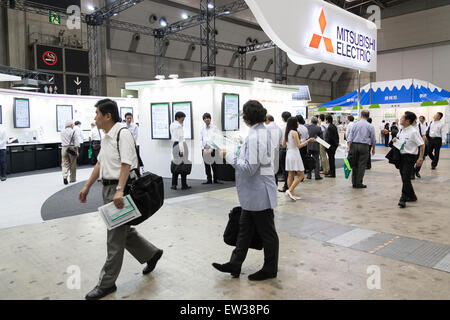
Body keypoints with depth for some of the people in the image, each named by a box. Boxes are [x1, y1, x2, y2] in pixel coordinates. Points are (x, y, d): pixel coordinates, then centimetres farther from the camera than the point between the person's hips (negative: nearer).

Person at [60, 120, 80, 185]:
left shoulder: (62, 132, 9)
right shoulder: (73, 131, -6)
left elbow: (62, 141, 19)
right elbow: (76, 142, -10)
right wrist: (77, 151, -7)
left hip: (64, 148, 4)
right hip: (71, 148, -4)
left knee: (65, 164, 5)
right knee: (73, 165, 7)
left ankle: (64, 176, -17)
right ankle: (72, 179, 15)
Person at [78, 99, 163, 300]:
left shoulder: (123, 134, -14)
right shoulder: (106, 137, 15)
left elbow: (126, 164, -23)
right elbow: (100, 164, 21)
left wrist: (119, 190, -31)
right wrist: (87, 187, 21)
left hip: (120, 189, -10)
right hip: (108, 188, 10)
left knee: (115, 238, 1)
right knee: (122, 231, 18)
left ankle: (107, 283, 13)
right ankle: (151, 254, 37)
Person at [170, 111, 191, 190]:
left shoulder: (172, 125, 14)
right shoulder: (179, 126, -11)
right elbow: (180, 138, -16)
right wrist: (181, 150, -18)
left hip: (174, 145, 8)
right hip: (180, 145, -8)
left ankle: (174, 185, 6)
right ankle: (184, 185, 1)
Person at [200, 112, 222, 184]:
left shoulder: (214, 128, 1)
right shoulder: (203, 128, 10)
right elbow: (201, 139, 9)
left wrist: (211, 148, -13)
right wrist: (203, 148, -4)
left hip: (212, 149, -3)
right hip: (204, 149, 3)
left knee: (214, 165, -2)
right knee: (206, 165, 7)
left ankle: (216, 179, 7)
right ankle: (209, 179, 15)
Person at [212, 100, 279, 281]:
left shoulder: (254, 137, -23)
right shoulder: (264, 131, 9)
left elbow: (250, 167, -25)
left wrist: (229, 157, -16)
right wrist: (240, 153, 11)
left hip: (258, 192, -10)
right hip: (253, 193, 10)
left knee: (267, 232, 7)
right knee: (245, 228, 16)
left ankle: (270, 269, 24)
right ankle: (235, 265, 27)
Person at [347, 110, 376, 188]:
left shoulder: (355, 124, 4)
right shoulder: (370, 126, 0)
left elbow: (350, 137, 0)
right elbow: (373, 139, 6)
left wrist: (349, 147, 2)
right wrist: (373, 148, 18)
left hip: (354, 145, 2)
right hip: (364, 146, -2)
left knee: (354, 164, 10)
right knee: (362, 165, 2)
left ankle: (354, 183, 15)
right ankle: (358, 183, 4)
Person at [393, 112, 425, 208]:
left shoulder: (413, 132, -15)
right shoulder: (401, 130, 8)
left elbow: (422, 145, -13)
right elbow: (398, 138, 28)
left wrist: (420, 158, -17)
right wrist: (395, 139, 3)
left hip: (410, 157, -8)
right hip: (401, 156, 8)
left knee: (406, 178, -11)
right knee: (404, 178, 13)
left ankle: (403, 199, -7)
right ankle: (411, 196, 29)